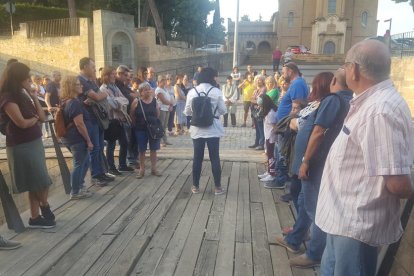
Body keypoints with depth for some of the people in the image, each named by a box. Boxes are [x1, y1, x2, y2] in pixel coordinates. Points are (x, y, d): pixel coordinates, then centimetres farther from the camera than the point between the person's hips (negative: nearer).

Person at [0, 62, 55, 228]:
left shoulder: (23, 96, 12)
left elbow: (43, 118, 8)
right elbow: (22, 123, -21)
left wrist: (34, 98, 1)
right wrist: (35, 118, -1)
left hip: (34, 143, 9)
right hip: (22, 147, -9)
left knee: (36, 184, 11)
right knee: (41, 183, 0)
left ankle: (35, 218, 20)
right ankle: (45, 207, 25)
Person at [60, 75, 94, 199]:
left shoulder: (66, 102, 12)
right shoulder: (75, 103, -20)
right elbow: (79, 124, -23)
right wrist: (88, 140, -17)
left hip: (68, 137, 10)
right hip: (77, 138, -10)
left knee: (85, 161, 22)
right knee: (79, 164, 1)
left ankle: (79, 185, 31)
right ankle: (75, 192, 11)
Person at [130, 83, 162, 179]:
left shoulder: (154, 100, 0)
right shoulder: (136, 101, -8)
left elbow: (158, 114, 9)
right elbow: (132, 115, -3)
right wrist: (136, 125, 2)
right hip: (141, 129, -2)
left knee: (153, 149, 8)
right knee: (142, 150, 6)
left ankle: (154, 168, 20)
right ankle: (142, 169, 18)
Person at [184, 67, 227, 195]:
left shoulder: (192, 92, -2)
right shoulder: (216, 91, -8)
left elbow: (187, 112, 3)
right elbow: (223, 110, -3)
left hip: (197, 129, 2)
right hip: (213, 129, -2)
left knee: (197, 158, 10)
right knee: (215, 158, 7)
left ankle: (195, 186, 19)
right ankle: (217, 187, 14)